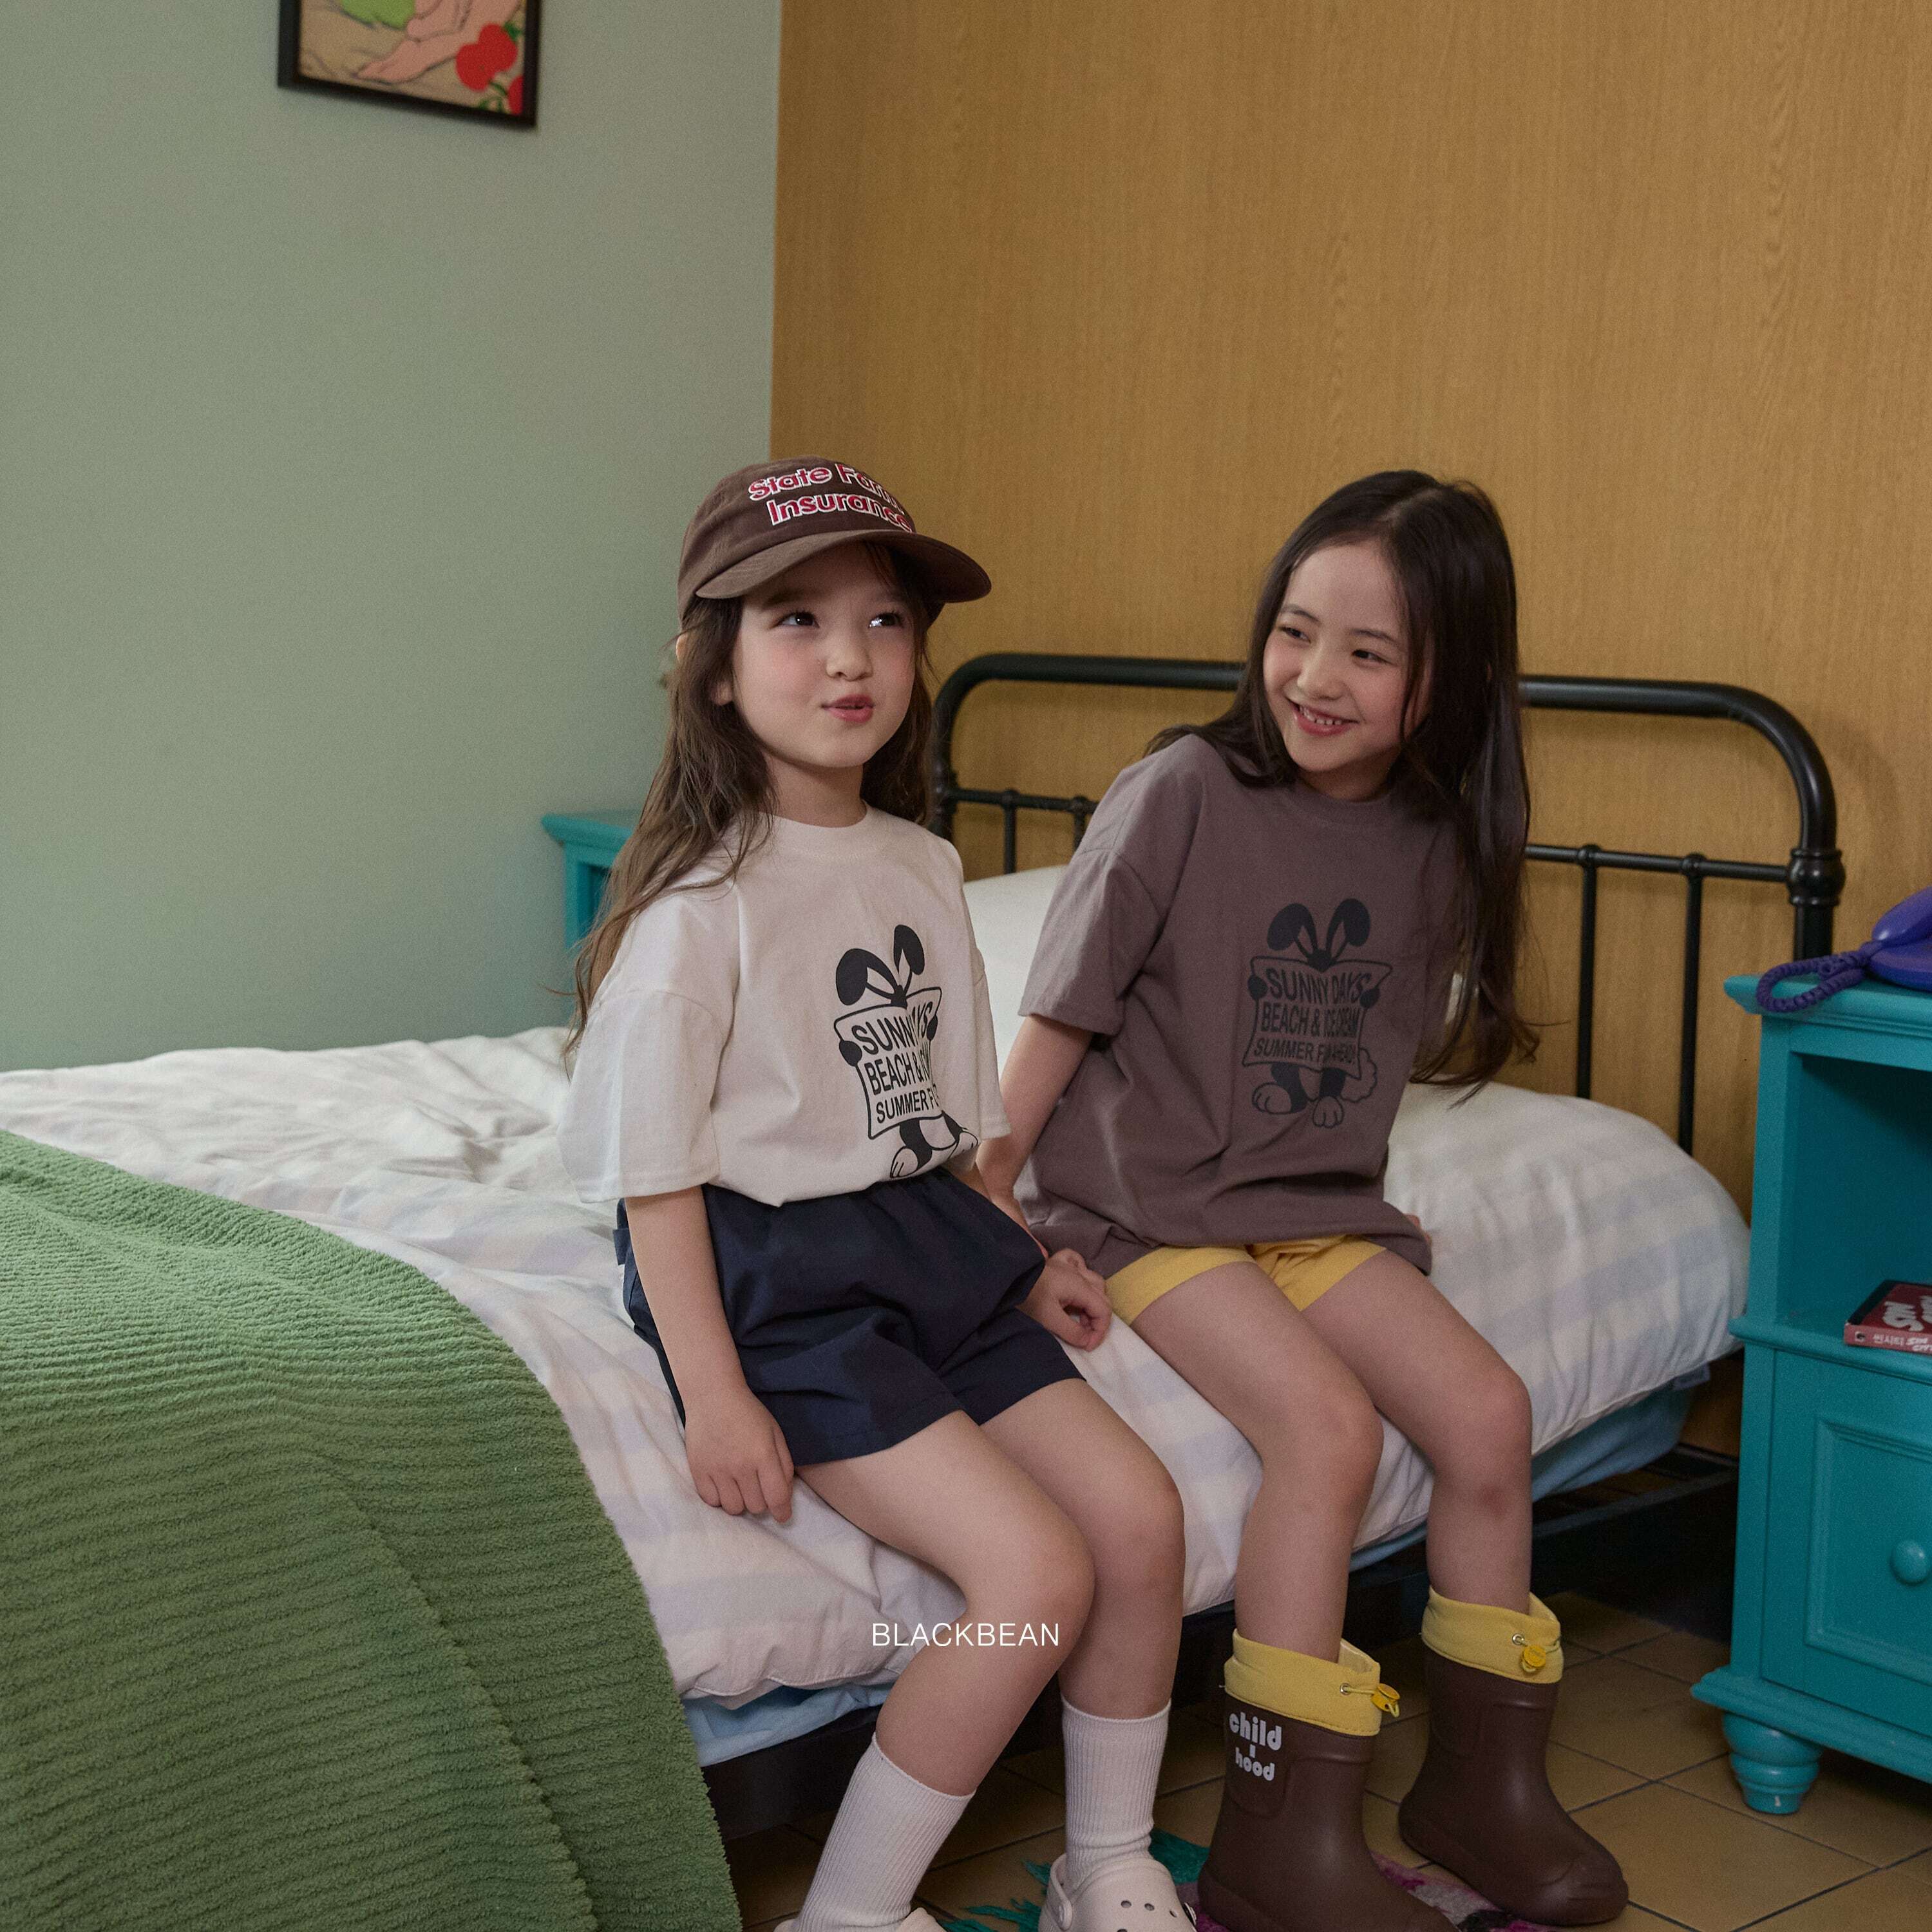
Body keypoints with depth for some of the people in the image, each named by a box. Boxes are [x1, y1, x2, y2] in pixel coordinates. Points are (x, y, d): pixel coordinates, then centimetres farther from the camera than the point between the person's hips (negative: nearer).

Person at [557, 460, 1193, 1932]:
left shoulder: (924, 869, 9)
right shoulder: (702, 901, -14)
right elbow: (656, 1173, -13)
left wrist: (1016, 1262, 10)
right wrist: (714, 1395, -18)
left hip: (934, 1252, 8)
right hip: (782, 1281, -7)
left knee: (1140, 1511, -3)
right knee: (1040, 1571, -17)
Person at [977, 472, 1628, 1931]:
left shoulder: (1437, 842, 0)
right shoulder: (1183, 795, -15)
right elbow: (1061, 1016, -11)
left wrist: (1334, 1181, 7)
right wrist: (986, 1204, -10)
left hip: (1320, 1215, 6)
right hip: (1148, 1212, -5)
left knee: (1490, 1411, -8)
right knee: (1330, 1424, -23)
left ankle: (1487, 1783, 11)